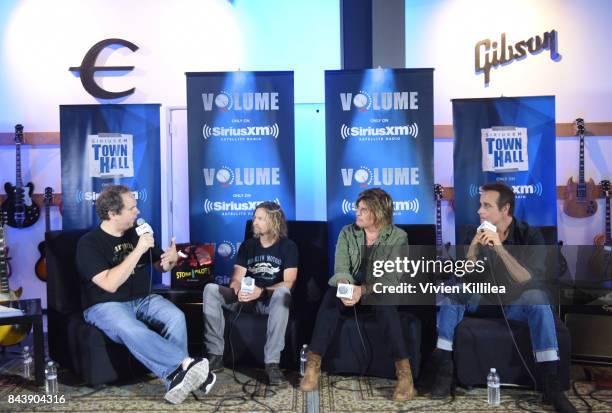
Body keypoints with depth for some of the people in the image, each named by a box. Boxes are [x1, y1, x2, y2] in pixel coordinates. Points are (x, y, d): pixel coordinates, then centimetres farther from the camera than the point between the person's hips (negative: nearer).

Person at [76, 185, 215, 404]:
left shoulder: (136, 233, 8)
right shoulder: (89, 243, -10)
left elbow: (161, 265, 17)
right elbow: (110, 284, -22)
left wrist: (172, 258, -8)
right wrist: (138, 251, -25)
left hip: (142, 300, 5)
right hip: (106, 305, -5)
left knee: (176, 317, -25)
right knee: (132, 331, -37)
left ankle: (176, 375, -28)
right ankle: (187, 363, -36)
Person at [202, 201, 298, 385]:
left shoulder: (288, 246, -2)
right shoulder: (247, 245, 9)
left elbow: (288, 283, -13)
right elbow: (236, 280, 1)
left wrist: (261, 291, -30)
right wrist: (239, 291, -24)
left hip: (271, 300, -4)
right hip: (247, 299, 4)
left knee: (282, 293, -39)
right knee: (210, 289, -20)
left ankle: (272, 363, -39)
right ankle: (215, 355, -23)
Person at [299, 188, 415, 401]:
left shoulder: (398, 237, -6)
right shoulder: (347, 232, 2)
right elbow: (341, 269, -7)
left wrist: (362, 290, -34)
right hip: (350, 291, 2)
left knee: (384, 301, -37)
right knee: (332, 294, -32)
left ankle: (404, 371, -35)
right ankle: (313, 364, -32)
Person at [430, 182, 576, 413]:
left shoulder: (530, 236, -13)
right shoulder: (478, 234, -4)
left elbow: (527, 280, -26)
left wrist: (499, 247, -35)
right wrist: (474, 246, -26)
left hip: (516, 303, -3)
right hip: (486, 298, 3)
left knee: (537, 297, -35)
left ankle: (552, 386, -33)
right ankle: (444, 369, -24)